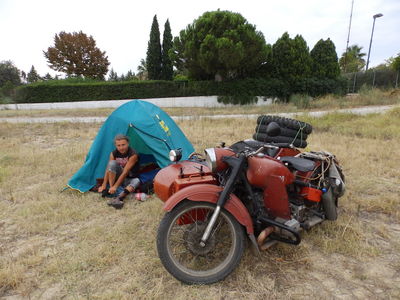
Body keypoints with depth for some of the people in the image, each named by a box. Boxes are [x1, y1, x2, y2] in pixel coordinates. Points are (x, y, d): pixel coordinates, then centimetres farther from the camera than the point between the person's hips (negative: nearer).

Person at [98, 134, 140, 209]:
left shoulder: (133, 155, -25)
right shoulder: (113, 154, -9)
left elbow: (125, 172, -29)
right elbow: (108, 170, -12)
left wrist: (115, 186, -32)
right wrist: (103, 185, -20)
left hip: (130, 179, -3)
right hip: (119, 178, 4)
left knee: (136, 181, -39)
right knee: (112, 163, -24)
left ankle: (119, 198, -55)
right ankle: (110, 190, -24)